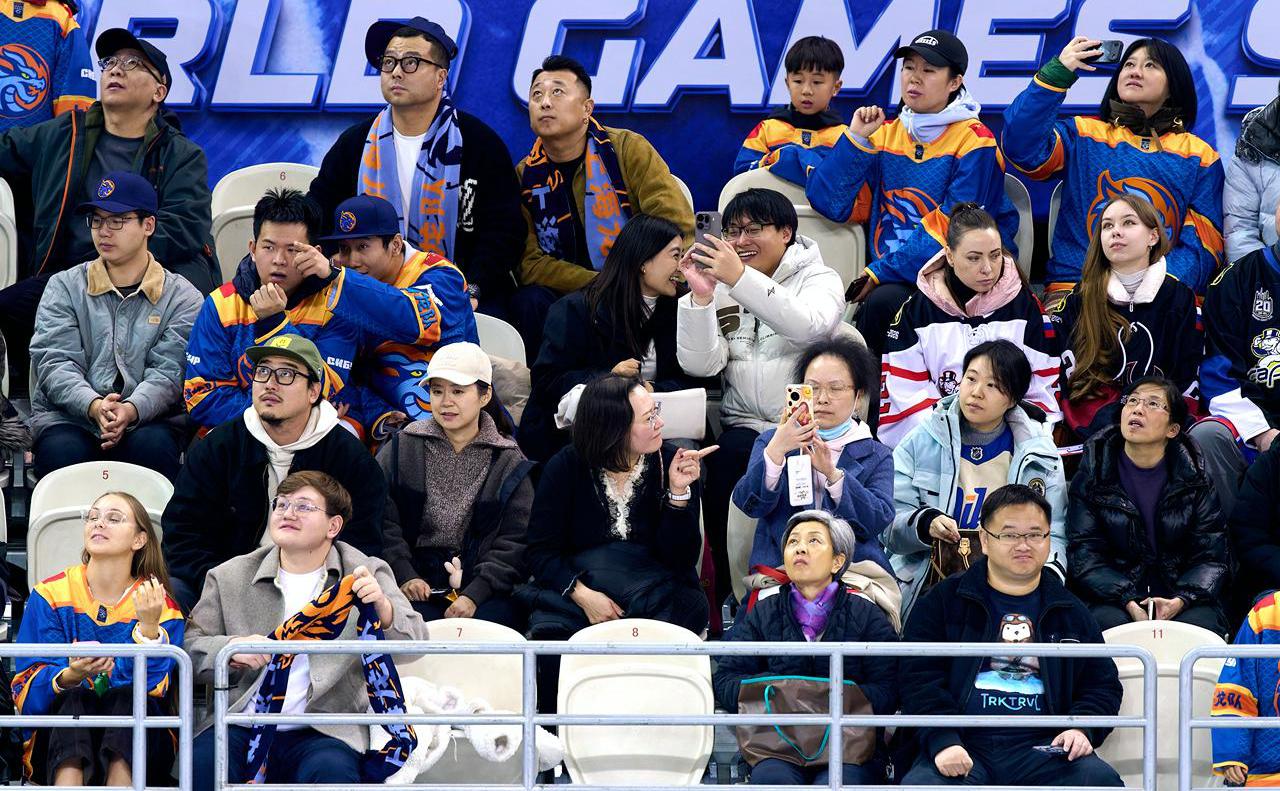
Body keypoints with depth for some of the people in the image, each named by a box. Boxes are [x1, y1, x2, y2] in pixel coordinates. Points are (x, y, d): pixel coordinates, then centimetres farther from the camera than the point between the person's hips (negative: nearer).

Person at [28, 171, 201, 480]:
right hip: (68, 418, 0)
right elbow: (54, 362, 0)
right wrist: (94, 406, -21)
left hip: (148, 420, 0)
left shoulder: (182, 298, 10)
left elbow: (169, 372, -3)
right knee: (62, 452, -34)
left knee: (152, 447, -35)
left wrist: (130, 411, -25)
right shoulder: (64, 287, 14)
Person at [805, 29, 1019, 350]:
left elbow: (954, 229, -11)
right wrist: (856, 139, -5)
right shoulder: (886, 134, 14)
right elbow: (831, 203, 4)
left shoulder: (973, 141, -2)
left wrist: (883, 270, -15)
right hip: (890, 279, 4)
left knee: (884, 302, -33)